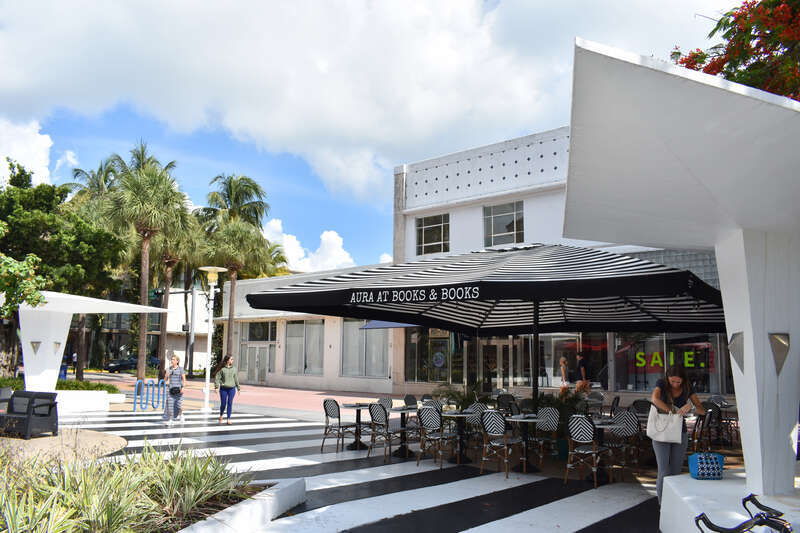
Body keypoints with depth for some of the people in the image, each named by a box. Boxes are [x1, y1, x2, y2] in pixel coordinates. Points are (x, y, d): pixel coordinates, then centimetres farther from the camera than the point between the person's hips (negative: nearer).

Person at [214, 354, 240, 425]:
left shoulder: (234, 369, 6)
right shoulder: (222, 369, -2)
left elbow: (236, 379, 11)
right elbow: (217, 378, -2)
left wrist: (238, 388, 14)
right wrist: (216, 386, -12)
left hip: (232, 388, 2)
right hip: (223, 388, -2)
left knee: (230, 403, -4)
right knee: (223, 404, 3)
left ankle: (228, 419, 2)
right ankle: (221, 416, 30)